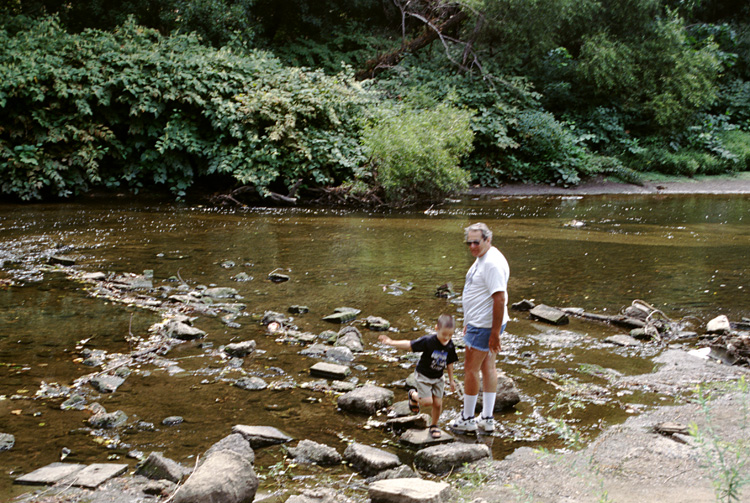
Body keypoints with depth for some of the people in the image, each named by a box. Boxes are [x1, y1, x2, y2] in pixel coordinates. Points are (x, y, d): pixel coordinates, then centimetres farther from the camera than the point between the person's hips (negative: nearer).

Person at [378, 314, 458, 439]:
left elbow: (449, 363, 5)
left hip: (438, 378, 4)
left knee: (438, 403, 0)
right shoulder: (428, 341, -24)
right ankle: (413, 395, 21)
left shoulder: (450, 346, -10)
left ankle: (434, 425, 25)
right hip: (423, 375, -4)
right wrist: (391, 342, -27)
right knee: (427, 401, -13)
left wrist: (451, 380, 12)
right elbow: (409, 345, -22)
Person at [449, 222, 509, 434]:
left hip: (485, 326, -11)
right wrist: (469, 322, 25)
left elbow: (500, 299, -26)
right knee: (487, 367, 13)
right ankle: (488, 419, 21)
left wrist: (495, 333, -26)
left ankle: (467, 419, 11)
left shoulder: (492, 263, -22)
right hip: (479, 322, 11)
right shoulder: (482, 258, 12)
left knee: (471, 368, -1)